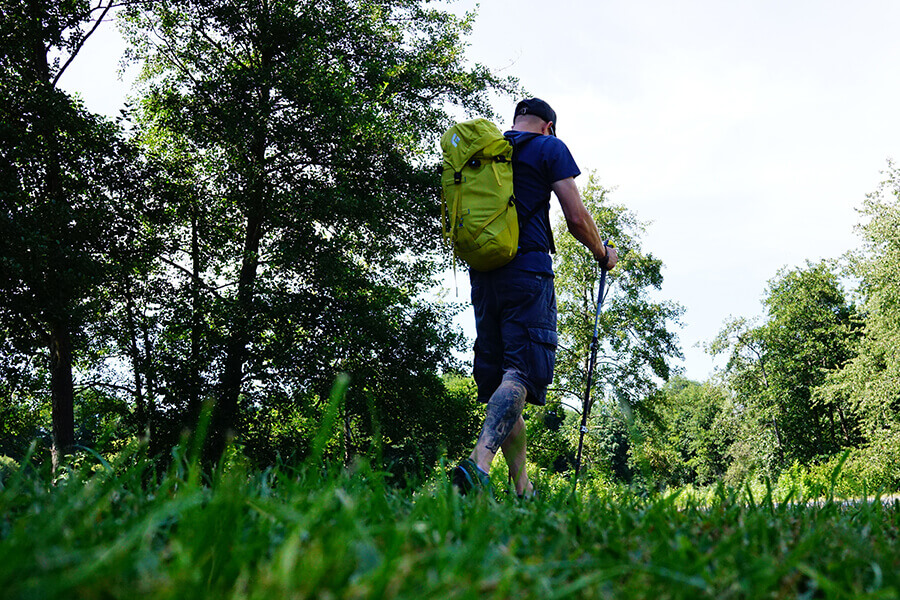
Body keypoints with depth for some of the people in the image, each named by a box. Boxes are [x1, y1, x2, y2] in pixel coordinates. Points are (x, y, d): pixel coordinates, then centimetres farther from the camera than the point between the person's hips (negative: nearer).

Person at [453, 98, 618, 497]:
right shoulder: (549, 147, 6)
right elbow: (576, 217, -1)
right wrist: (603, 254, 15)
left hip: (482, 274, 6)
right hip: (527, 271, -6)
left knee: (497, 381, 8)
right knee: (520, 374, -13)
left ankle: (523, 489, 12)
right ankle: (479, 462, -33)